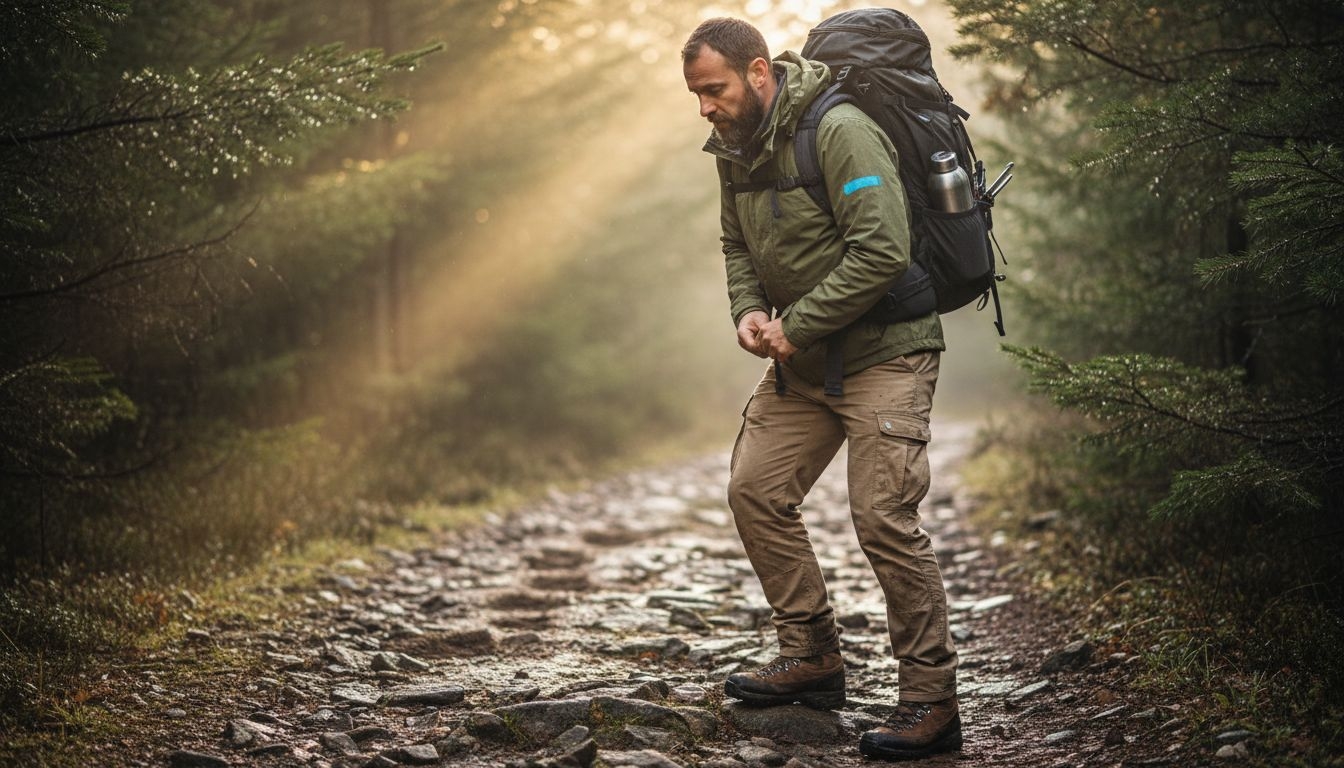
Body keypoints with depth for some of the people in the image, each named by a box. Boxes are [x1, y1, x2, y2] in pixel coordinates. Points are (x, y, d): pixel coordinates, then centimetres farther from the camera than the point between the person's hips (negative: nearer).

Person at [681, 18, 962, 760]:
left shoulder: (839, 131, -20)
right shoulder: (735, 148, 7)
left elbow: (883, 250, -27)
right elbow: (738, 245, 20)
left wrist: (797, 325, -21)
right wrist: (747, 311, -1)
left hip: (882, 354, -9)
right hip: (802, 363, 9)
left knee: (883, 517, -13)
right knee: (755, 490, 8)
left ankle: (931, 701, -3)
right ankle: (812, 658, 21)